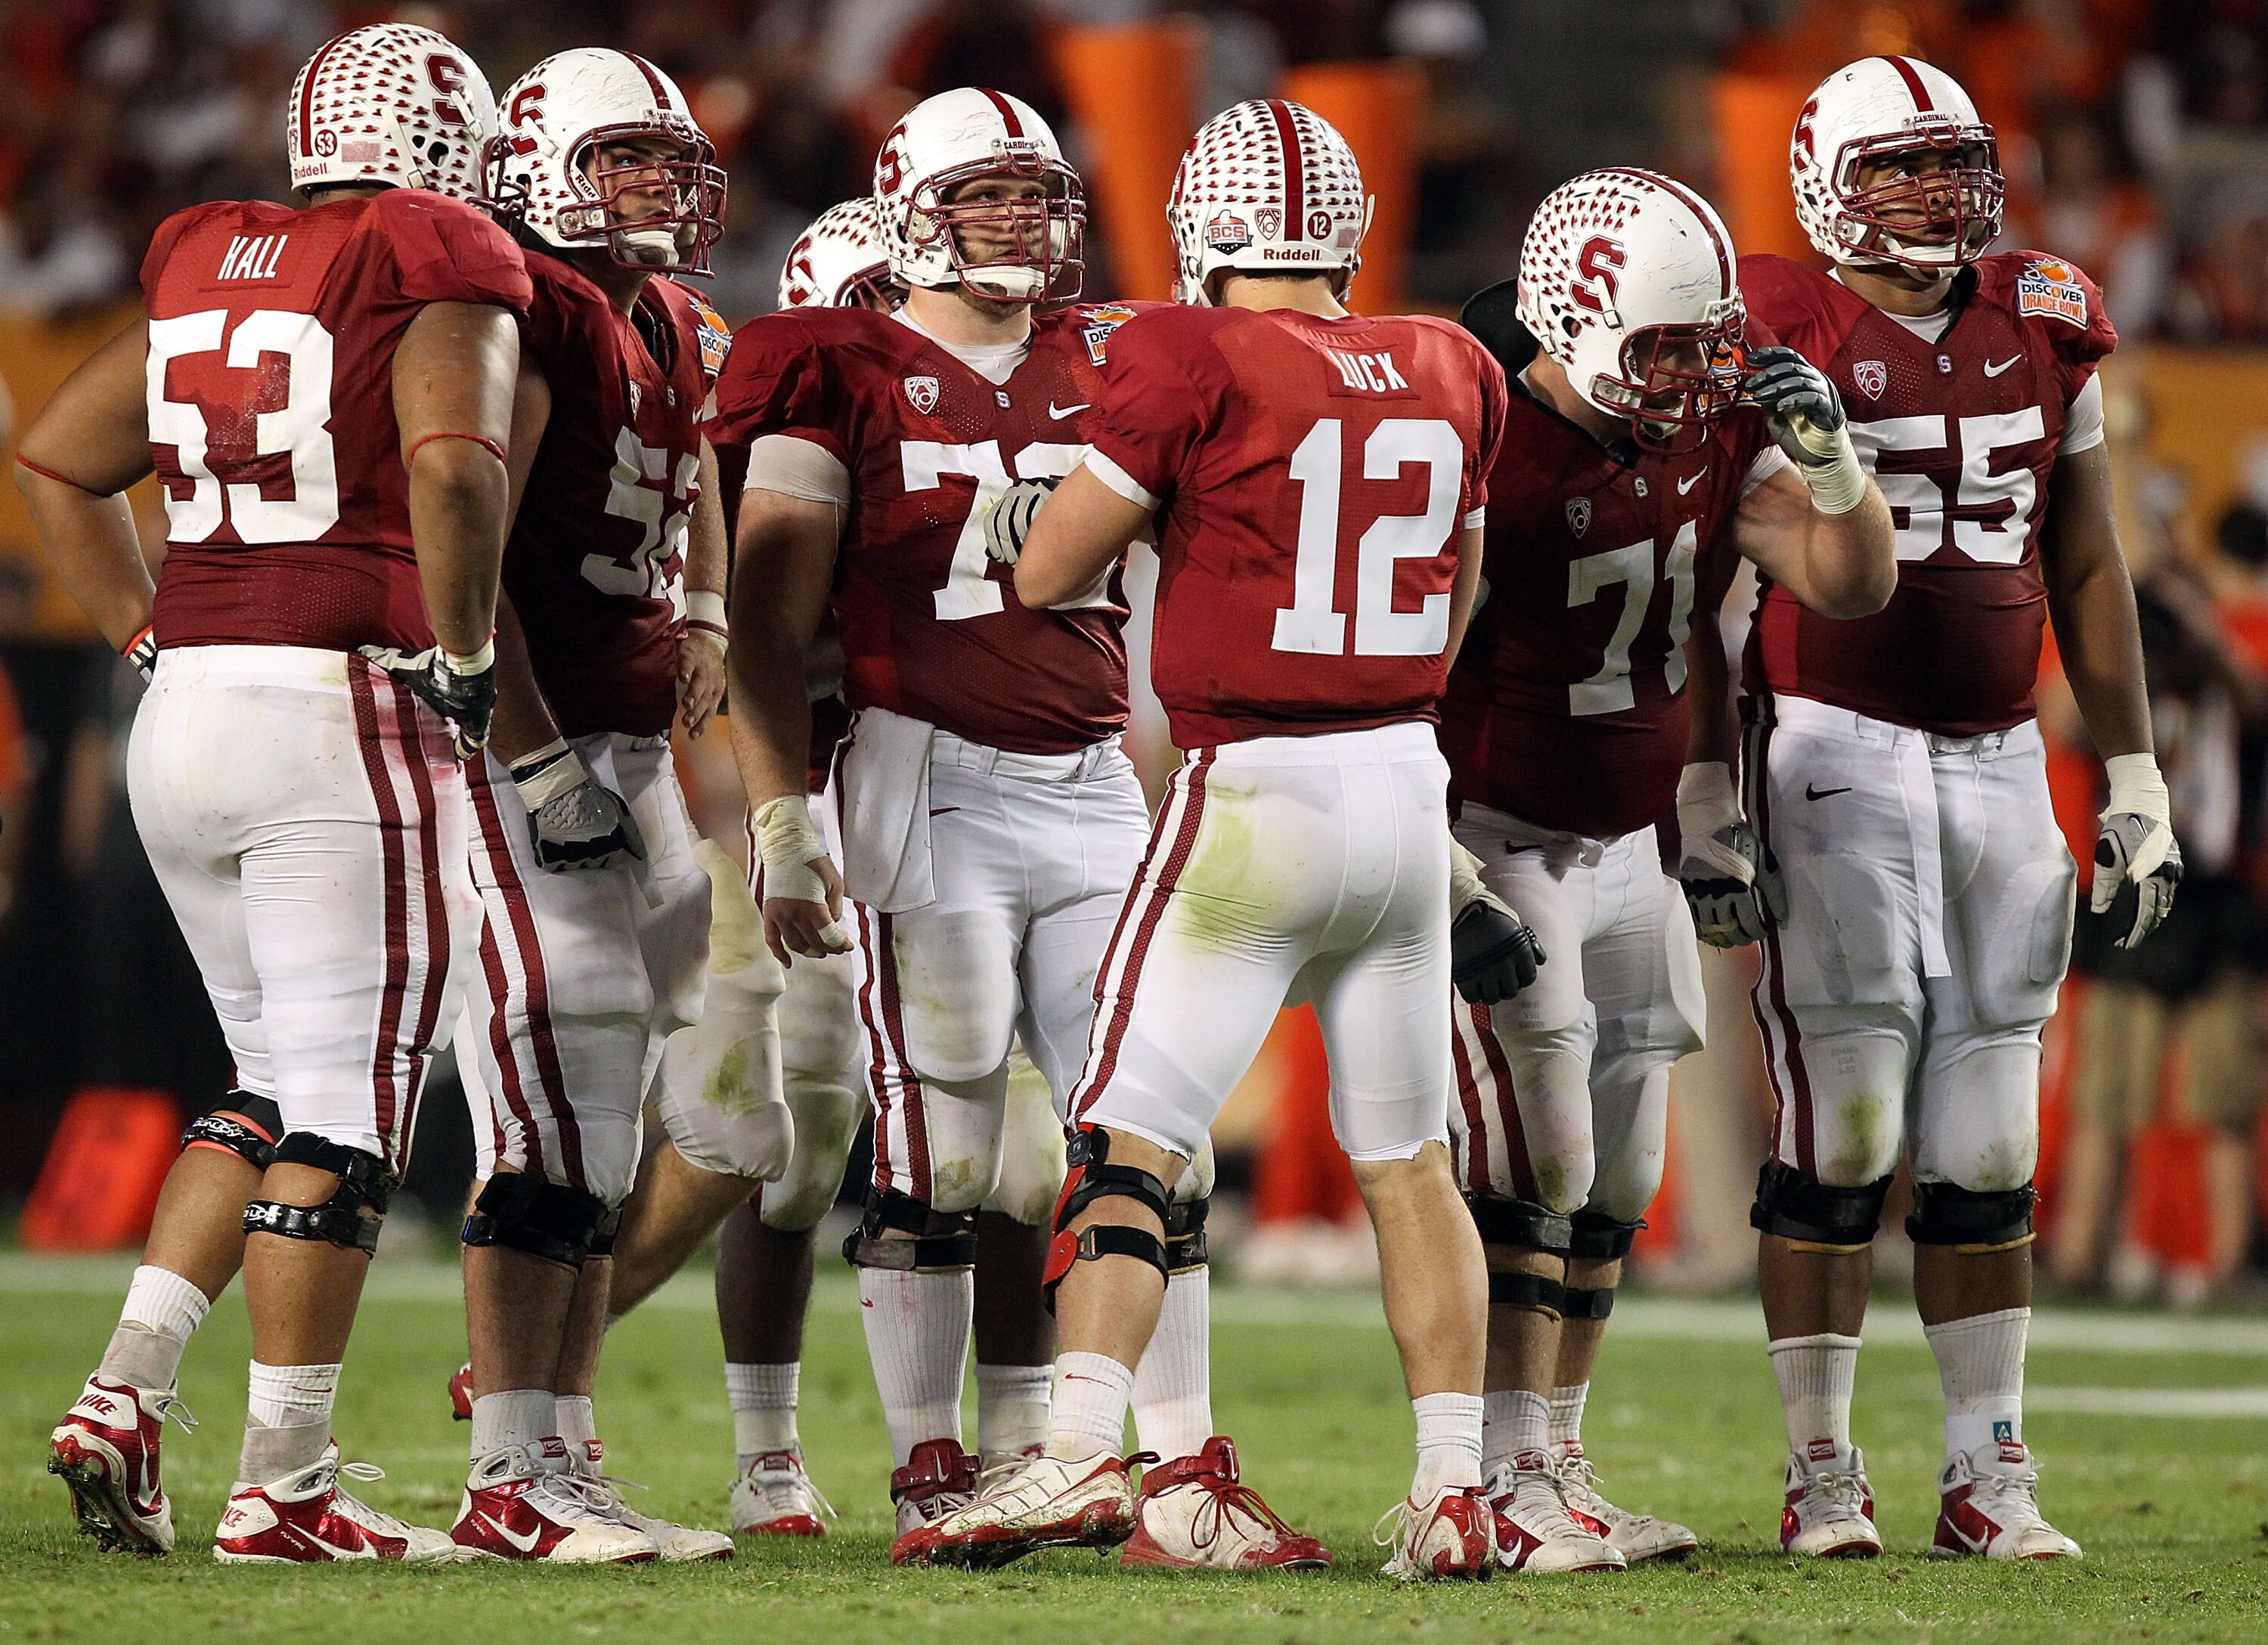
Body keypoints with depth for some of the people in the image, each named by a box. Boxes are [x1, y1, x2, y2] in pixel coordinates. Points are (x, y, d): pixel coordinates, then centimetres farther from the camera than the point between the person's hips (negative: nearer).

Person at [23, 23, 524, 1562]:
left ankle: (128, 1390, 7)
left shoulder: (209, 271, 15)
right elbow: (454, 466, -23)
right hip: (346, 715, -7)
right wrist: (462, 653, -11)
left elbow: (56, 463, 21)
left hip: (185, 721, 7)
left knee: (278, 1083, 19)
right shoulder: (440, 276, -6)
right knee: (346, 1107, -1)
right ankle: (283, 1491, -1)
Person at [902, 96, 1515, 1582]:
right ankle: (1456, 1490, 9)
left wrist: (1035, 515, 15)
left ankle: (1084, 1451, -16)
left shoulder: (1199, 361, -10)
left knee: (1130, 1137, -3)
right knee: (1409, 1155, 12)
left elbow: (1050, 571, -6)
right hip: (1408, 786, 5)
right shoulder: (1450, 373, 7)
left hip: (1255, 791, -5)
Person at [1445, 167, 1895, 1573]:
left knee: (1613, 1188, 9)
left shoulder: (1714, 439, 0)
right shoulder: (1483, 452, -22)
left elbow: (1854, 583, 2)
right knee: (1534, 1164, -14)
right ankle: (1509, 1487, -11)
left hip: (1625, 851, 8)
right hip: (1494, 839, -7)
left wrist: (1830, 444, -16)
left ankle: (1558, 1474, 16)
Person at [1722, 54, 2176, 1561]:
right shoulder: (1779, 336, -4)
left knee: (1987, 1146, 5)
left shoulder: (2045, 333, 10)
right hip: (1833, 745, -4)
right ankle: (1824, 1478, 0)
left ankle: (1992, 1476, 10)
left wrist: (2136, 782, 14)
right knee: (1843, 1122, -7)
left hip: (2000, 757, 5)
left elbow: (2087, 571, 17)